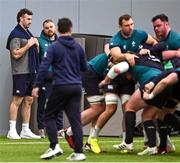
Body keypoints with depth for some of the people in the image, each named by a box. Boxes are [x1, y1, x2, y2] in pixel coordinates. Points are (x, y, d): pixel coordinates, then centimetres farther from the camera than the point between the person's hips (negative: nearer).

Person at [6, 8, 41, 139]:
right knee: (17, 100, -7)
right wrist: (28, 44, -13)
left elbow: (36, 53, 23)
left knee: (29, 101, 9)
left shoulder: (28, 33, 18)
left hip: (31, 72, 9)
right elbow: (16, 54, -17)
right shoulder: (16, 34, -8)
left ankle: (25, 130, 13)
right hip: (20, 73, -8)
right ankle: (12, 130, -5)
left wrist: (36, 45, 5)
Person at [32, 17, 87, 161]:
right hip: (76, 87, 4)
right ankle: (79, 152, -2)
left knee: (49, 116, 10)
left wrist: (37, 85, -8)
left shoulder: (54, 47, -4)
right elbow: (84, 68, 16)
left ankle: (54, 146, -4)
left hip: (61, 87, -4)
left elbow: (44, 67, -10)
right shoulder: (78, 47, 8)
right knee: (75, 119, 3)